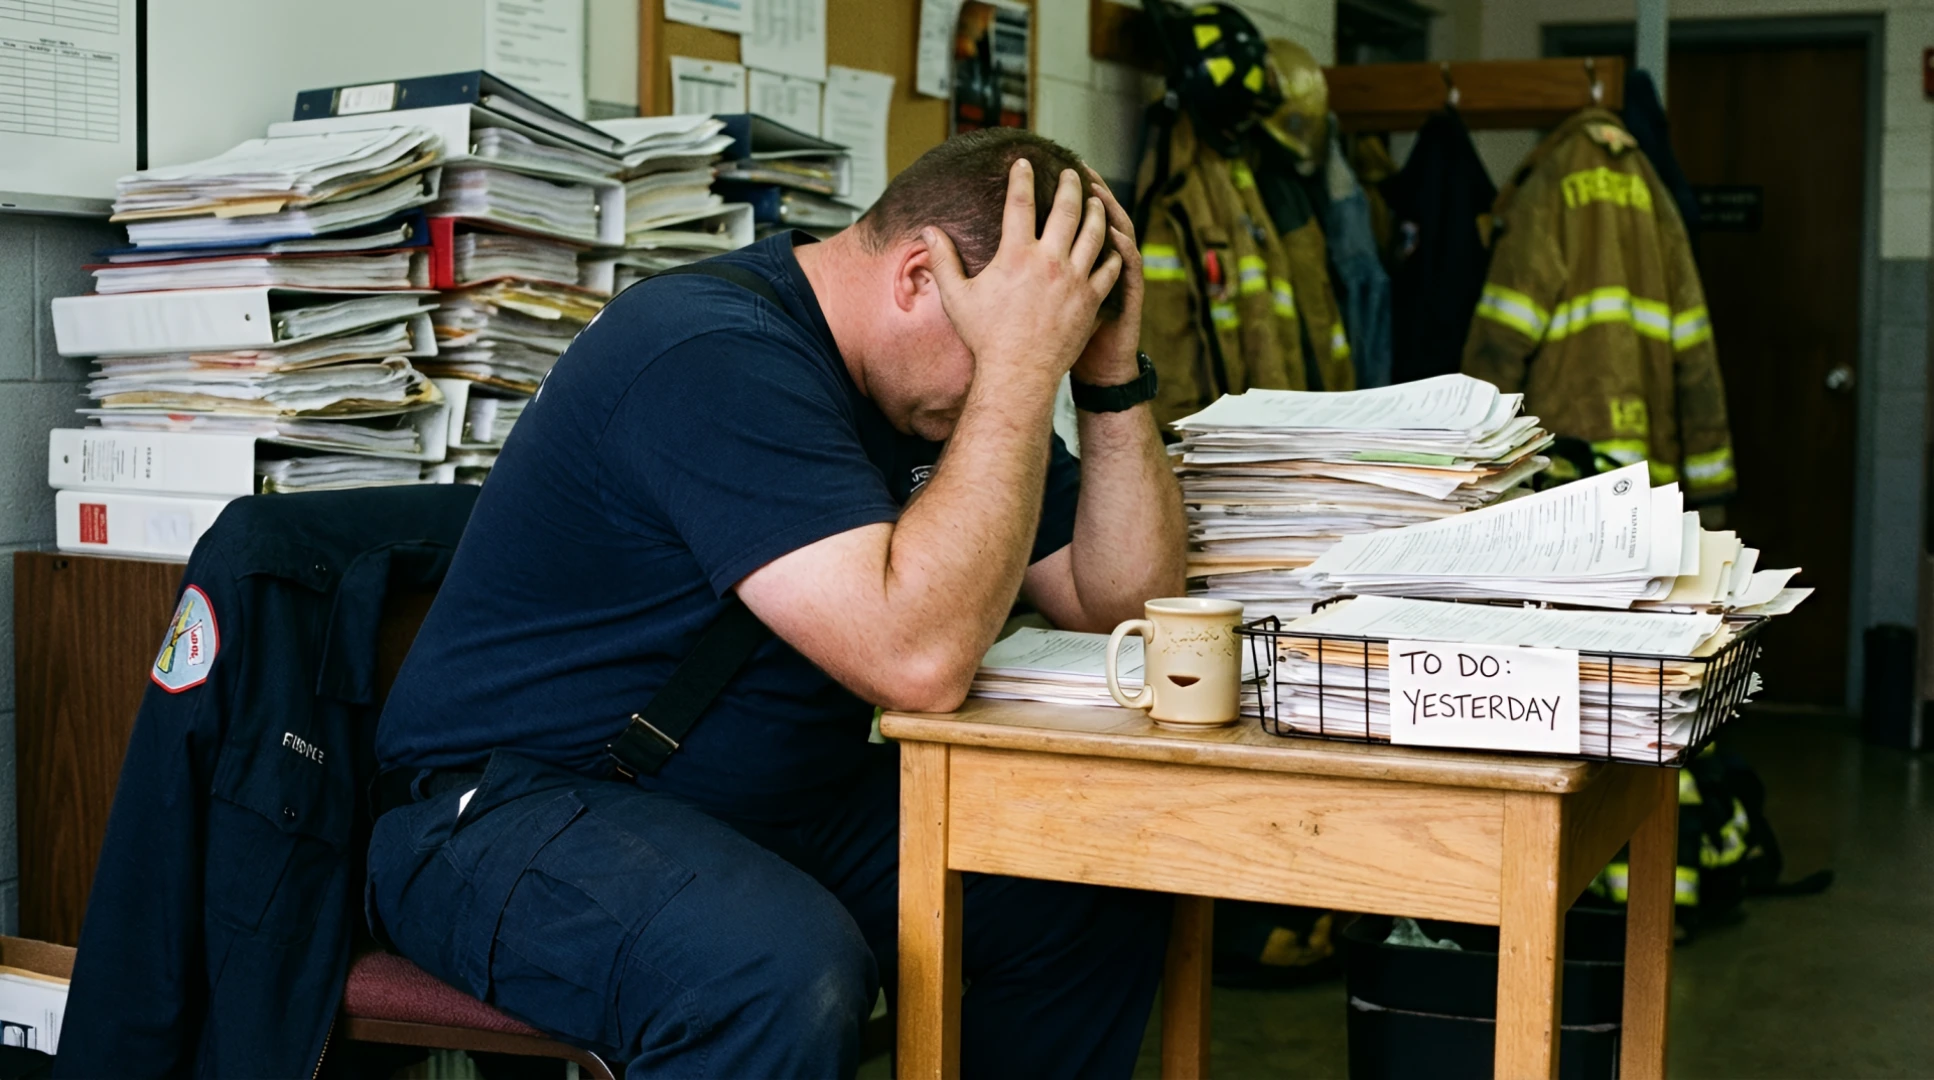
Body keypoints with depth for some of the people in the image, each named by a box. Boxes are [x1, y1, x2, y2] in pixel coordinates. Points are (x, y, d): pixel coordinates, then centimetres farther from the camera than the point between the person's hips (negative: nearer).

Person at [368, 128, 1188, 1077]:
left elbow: (1126, 599, 8)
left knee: (1104, 876, -3)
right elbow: (919, 660, -34)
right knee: (785, 973, -38)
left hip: (780, 801, 9)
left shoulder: (935, 380, 5)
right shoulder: (715, 358, -24)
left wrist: (1111, 368, -4)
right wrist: (1022, 362, -28)